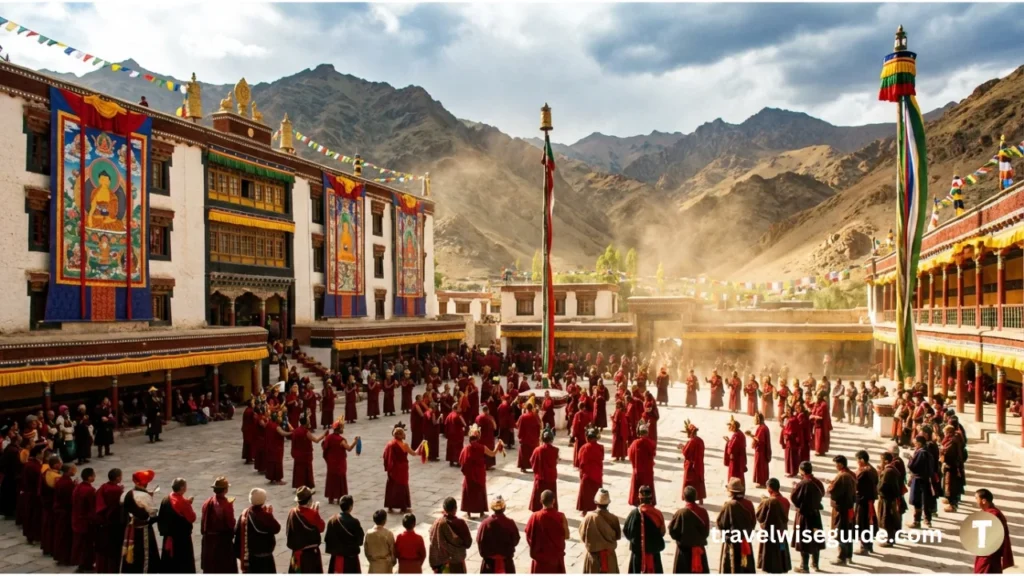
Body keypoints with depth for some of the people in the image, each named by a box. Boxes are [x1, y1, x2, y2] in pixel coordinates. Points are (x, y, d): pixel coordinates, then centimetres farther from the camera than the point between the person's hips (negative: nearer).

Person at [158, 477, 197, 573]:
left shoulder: (165, 500, 3)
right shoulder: (183, 502, -20)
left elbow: (161, 518, 10)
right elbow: (192, 518, -15)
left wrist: (163, 530, 19)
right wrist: (189, 506, -5)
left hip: (169, 537, 7)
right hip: (182, 537, -7)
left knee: (168, 563, 14)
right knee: (184, 564, 2)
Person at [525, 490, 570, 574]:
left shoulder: (535, 517, -17)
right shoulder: (560, 517, -17)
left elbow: (529, 536, -7)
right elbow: (566, 536, -6)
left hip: (540, 556, -1)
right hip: (556, 555, 1)